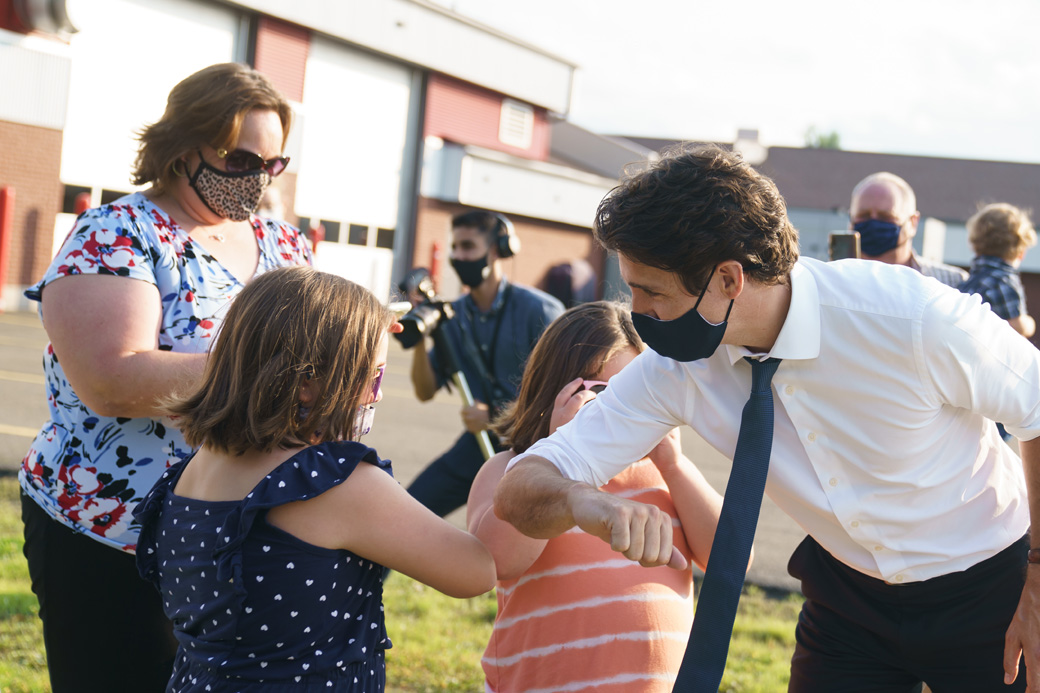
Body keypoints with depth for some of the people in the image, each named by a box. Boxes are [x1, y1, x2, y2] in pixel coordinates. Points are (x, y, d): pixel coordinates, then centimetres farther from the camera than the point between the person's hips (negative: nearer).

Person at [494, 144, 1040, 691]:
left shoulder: (916, 316, -31)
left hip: (990, 588, -3)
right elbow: (519, 491, -19)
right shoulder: (674, 369, -18)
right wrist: (584, 502, -43)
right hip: (847, 594, 3)